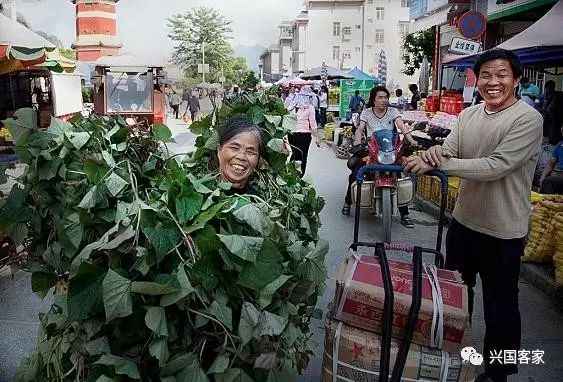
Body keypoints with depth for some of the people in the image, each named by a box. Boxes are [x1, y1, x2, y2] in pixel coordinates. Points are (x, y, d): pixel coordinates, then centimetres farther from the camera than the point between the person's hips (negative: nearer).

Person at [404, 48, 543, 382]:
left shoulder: (528, 119, -18)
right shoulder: (469, 114, 3)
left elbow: (496, 167, -27)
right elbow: (449, 152, -4)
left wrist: (436, 163, -29)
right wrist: (436, 151, -28)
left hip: (504, 232, -6)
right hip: (464, 220, 7)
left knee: (500, 306, 11)